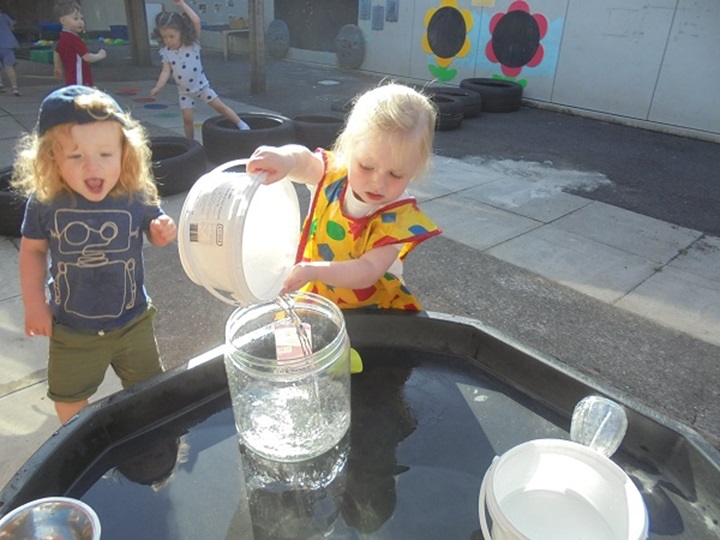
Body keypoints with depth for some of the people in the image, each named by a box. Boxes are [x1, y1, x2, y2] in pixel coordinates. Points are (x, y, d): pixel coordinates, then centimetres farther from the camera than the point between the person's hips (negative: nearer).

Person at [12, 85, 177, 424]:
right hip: (70, 330, 1)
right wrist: (35, 305, -2)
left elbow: (154, 232, 0)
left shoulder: (137, 197, -19)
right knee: (68, 400, 22)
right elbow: (32, 249, -2)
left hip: (132, 323, 0)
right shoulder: (45, 203, -17)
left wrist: (163, 231, -24)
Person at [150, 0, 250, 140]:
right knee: (187, 118, 1)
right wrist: (157, 87, -22)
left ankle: (241, 125, 11)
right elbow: (166, 72, -8)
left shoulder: (192, 43, -13)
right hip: (185, 91, 2)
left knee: (220, 106, 0)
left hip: (201, 85, -2)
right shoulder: (166, 52, -6)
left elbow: (196, 21, -25)